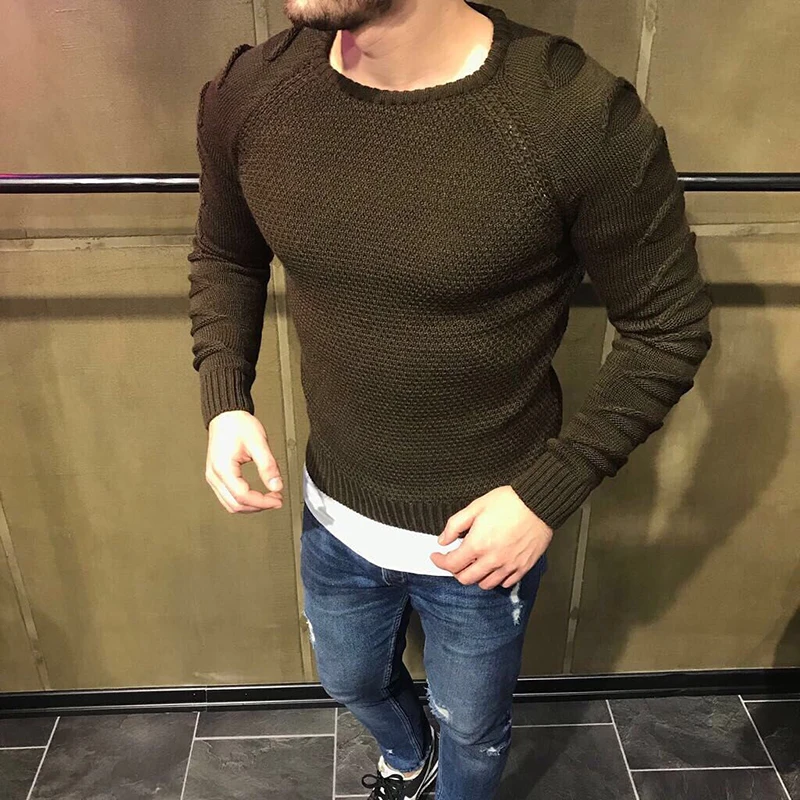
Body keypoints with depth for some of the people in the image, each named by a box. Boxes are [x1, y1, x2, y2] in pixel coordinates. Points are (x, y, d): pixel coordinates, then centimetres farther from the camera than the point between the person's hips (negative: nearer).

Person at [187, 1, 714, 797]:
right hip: (334, 517, 5)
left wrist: (548, 493, -19)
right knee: (352, 682, 33)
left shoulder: (578, 115, -27)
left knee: (471, 729, 26)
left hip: (486, 533, -4)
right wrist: (224, 398, -9)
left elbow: (668, 327, -14)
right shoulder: (245, 94, -12)